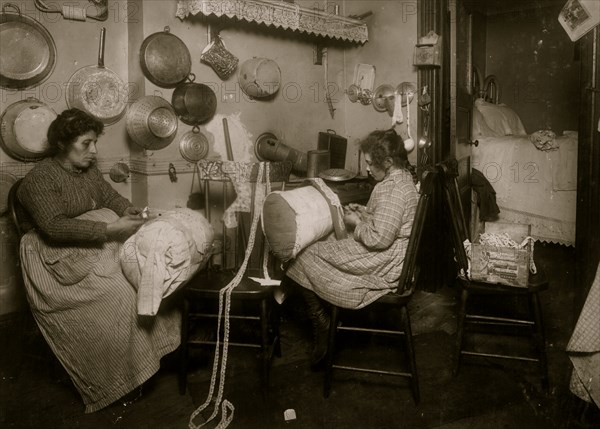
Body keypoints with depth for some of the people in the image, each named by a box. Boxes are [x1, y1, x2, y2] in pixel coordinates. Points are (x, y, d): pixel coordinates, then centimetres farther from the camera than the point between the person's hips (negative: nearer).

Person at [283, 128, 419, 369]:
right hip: (388, 258, 11)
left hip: (385, 265, -11)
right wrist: (363, 212, 9)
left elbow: (379, 238, -28)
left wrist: (356, 224, -11)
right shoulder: (401, 177, 9)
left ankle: (323, 331, 7)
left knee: (304, 258, -6)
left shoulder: (393, 190, -24)